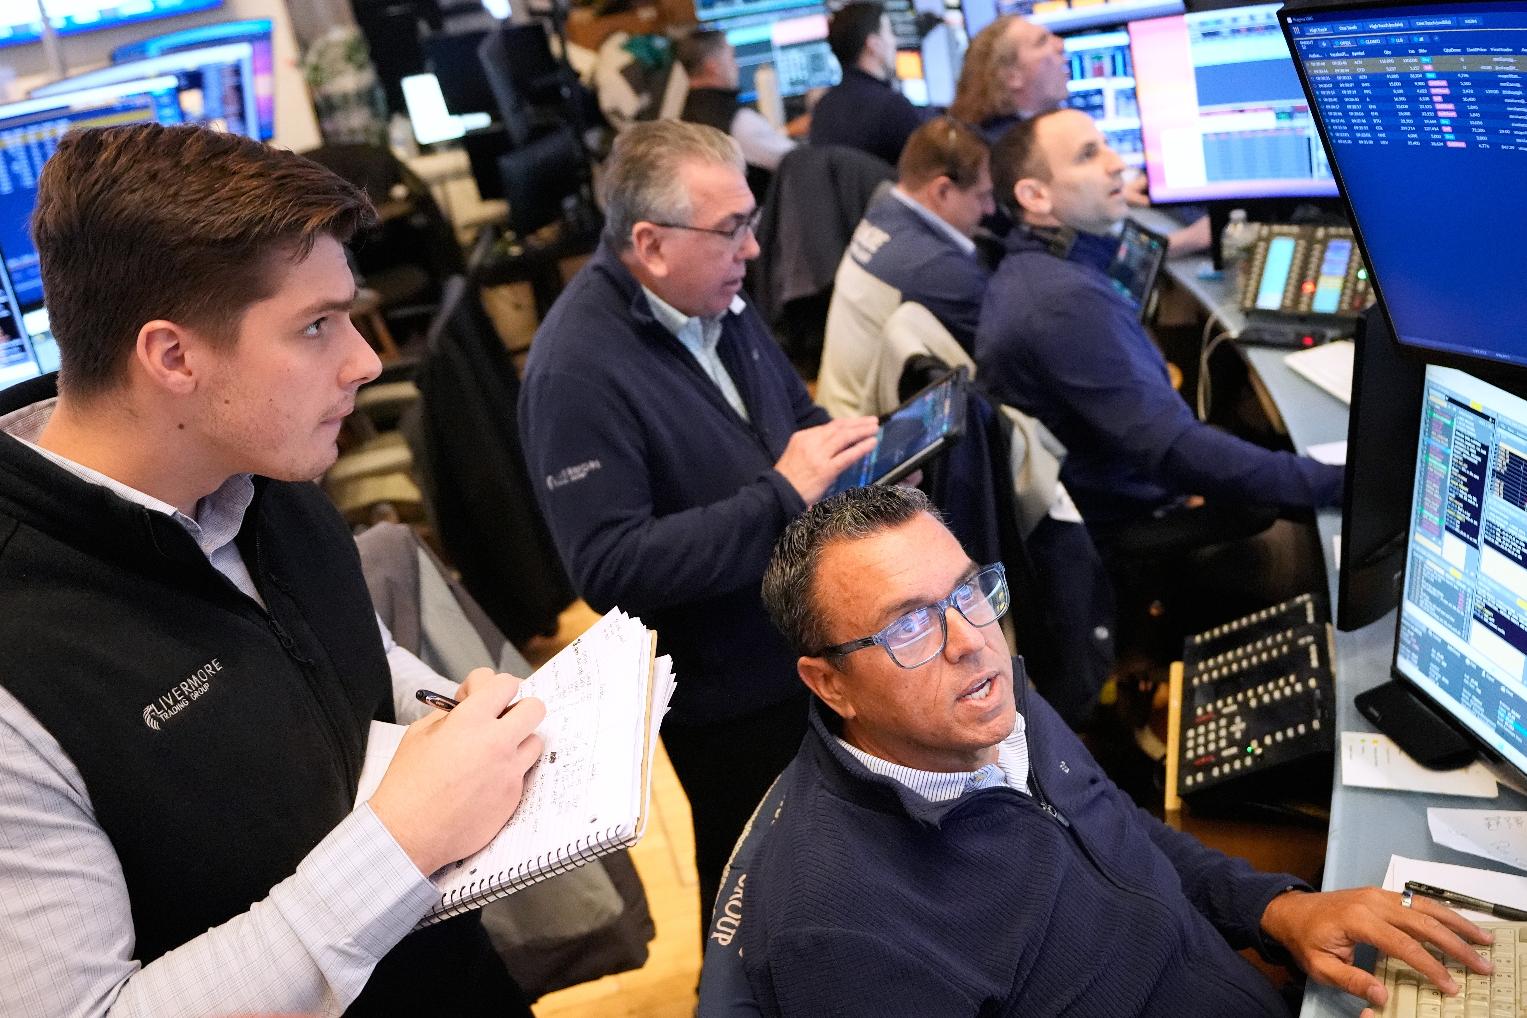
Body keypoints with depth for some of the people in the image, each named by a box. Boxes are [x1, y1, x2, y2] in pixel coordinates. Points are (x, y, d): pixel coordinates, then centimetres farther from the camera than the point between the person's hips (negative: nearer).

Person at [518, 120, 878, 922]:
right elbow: (608, 568, -29)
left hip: (807, 649, 8)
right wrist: (782, 496, -30)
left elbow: (793, 418, 16)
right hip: (730, 698, -8)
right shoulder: (577, 370, -25)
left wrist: (854, 452, -7)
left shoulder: (718, 301, 0)